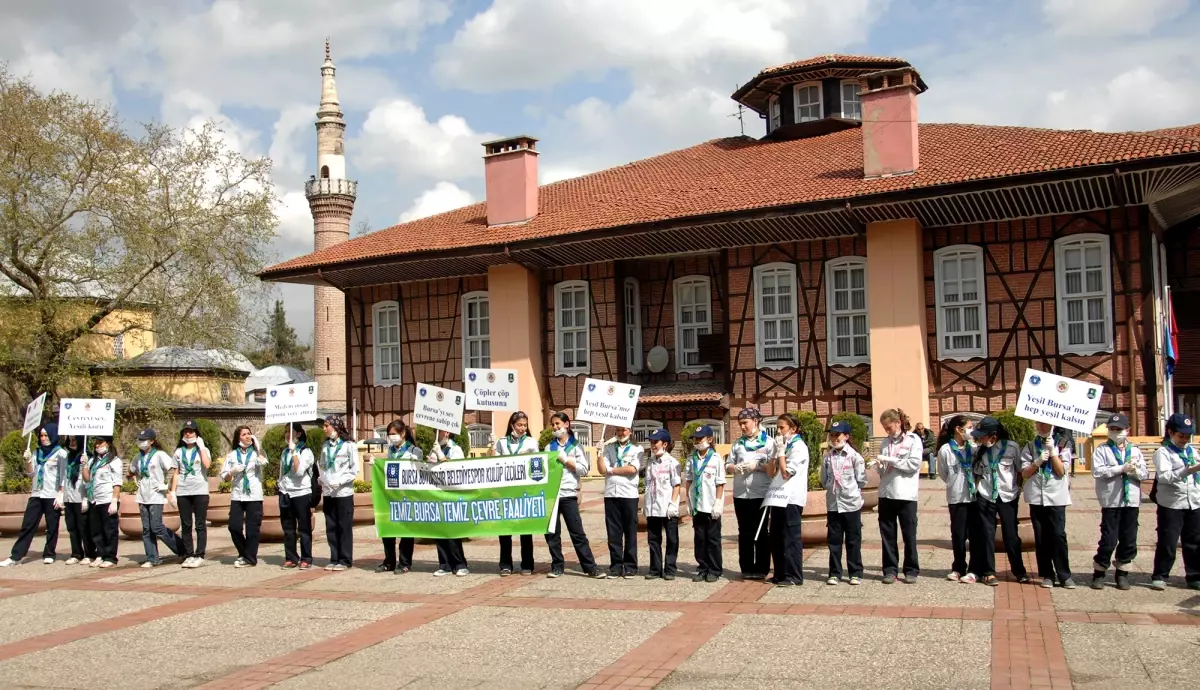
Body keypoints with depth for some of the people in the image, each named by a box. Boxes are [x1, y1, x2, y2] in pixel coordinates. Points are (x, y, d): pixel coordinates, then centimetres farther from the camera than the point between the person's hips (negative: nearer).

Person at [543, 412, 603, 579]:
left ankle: (591, 567, -2)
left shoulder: (575, 446, 5)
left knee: (577, 533, -4)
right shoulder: (549, 447, 15)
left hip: (568, 495, -3)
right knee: (551, 533, 4)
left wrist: (565, 460, -9)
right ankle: (557, 566, 15)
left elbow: (584, 470, -4)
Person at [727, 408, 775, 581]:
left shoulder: (769, 442, 0)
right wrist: (734, 468, -9)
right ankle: (746, 568, 14)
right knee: (744, 532, 8)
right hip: (740, 494, 4)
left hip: (761, 494, -4)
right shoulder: (738, 443, 13)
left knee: (761, 533, 2)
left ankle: (761, 569, 9)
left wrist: (757, 466, -19)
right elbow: (727, 465, 12)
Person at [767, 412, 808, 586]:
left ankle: (794, 576, -1)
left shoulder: (798, 447, -8)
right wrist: (775, 452, 3)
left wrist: (781, 453, -10)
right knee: (776, 538, 10)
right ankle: (780, 574, 17)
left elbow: (786, 473, -16)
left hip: (791, 498, -9)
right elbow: (771, 473, 12)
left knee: (791, 538, -5)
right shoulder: (783, 446, 18)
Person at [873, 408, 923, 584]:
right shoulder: (885, 443, 13)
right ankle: (890, 569, 13)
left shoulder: (913, 440, -1)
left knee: (909, 534, 3)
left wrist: (890, 459, -13)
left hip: (906, 495, -4)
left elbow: (914, 464, -12)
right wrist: (878, 465, -5)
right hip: (886, 493, 4)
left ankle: (911, 570, 11)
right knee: (887, 534, 5)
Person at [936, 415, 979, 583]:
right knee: (958, 535, 6)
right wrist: (956, 485, 6)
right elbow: (943, 474, 3)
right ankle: (958, 568, 20)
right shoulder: (945, 450, -7)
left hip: (974, 496, 2)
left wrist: (975, 483, -2)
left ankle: (973, 570, 10)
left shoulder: (972, 448, 2)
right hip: (956, 498, -2)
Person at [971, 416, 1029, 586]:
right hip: (985, 496, 2)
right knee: (986, 535, 3)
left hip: (1008, 496, -2)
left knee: (1011, 535, 4)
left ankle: (1019, 571, 18)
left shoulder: (1012, 447, -9)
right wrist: (977, 486, 3)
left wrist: (1019, 488, 3)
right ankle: (988, 572, 11)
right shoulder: (979, 449, 0)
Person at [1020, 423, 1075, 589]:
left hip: (1056, 496, -2)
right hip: (1036, 497, 2)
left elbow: (1062, 471, -4)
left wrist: (1053, 451, -11)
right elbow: (1024, 473, 4)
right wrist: (1038, 462, -11)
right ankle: (1047, 575, 9)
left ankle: (1064, 575, -2)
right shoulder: (1030, 446, 10)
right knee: (1041, 537, 3)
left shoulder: (1062, 444, 5)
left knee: (1058, 535, -9)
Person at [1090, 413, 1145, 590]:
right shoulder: (1102, 449, 2)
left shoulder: (1135, 450, 13)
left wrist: (1136, 471, -14)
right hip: (1111, 501, -3)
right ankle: (1099, 573, 11)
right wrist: (1121, 469, -15)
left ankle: (1122, 573, 19)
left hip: (1132, 501, 4)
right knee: (1108, 540, -3)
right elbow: (1097, 471, -11)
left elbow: (1145, 474, 7)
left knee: (1129, 540, 7)